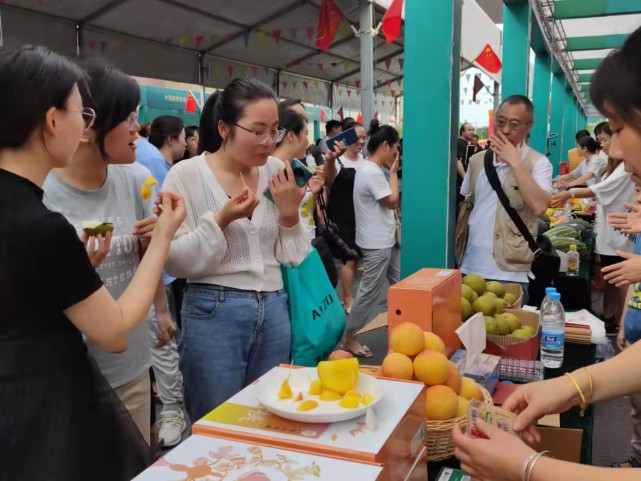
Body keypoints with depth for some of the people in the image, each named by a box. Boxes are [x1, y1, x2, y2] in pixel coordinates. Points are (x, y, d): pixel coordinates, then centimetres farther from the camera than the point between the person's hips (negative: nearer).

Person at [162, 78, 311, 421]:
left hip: (273, 312, 4)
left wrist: (290, 214, -11)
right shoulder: (186, 175, -8)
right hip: (213, 315, -4)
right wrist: (220, 221, -21)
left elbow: (294, 258, 6)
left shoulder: (277, 173, 3)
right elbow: (175, 262, -11)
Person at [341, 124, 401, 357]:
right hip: (376, 243, -10)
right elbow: (392, 201, -17)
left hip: (386, 240, 10)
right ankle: (349, 338, 10)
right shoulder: (372, 172, -21)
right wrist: (393, 172, -10)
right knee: (370, 292, -1)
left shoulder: (372, 169, 11)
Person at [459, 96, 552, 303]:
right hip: (468, 267, 5)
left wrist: (515, 162, -18)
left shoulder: (538, 163, -5)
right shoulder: (477, 160, 10)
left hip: (509, 274, -4)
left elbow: (539, 207, -22)